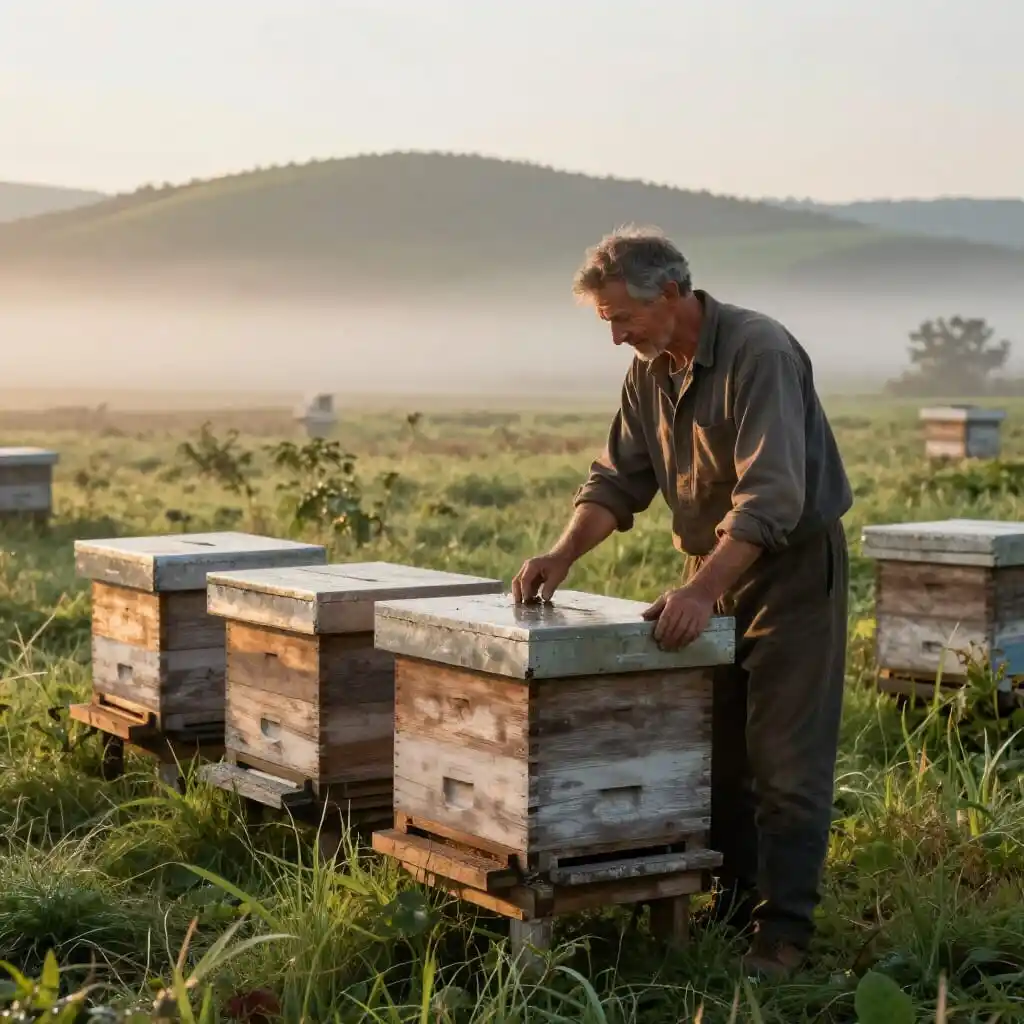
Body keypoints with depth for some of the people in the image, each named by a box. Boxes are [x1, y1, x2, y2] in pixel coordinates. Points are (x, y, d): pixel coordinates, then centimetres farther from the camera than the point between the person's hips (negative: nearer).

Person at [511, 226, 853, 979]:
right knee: (715, 753, 11)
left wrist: (701, 590, -39)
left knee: (784, 760, -5)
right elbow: (619, 479, 6)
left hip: (794, 564, -8)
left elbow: (772, 495, -32)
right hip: (717, 567, 8)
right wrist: (563, 555, -10)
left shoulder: (758, 351, -24)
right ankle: (734, 903, 22)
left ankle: (784, 930, 1)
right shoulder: (650, 371, 2)